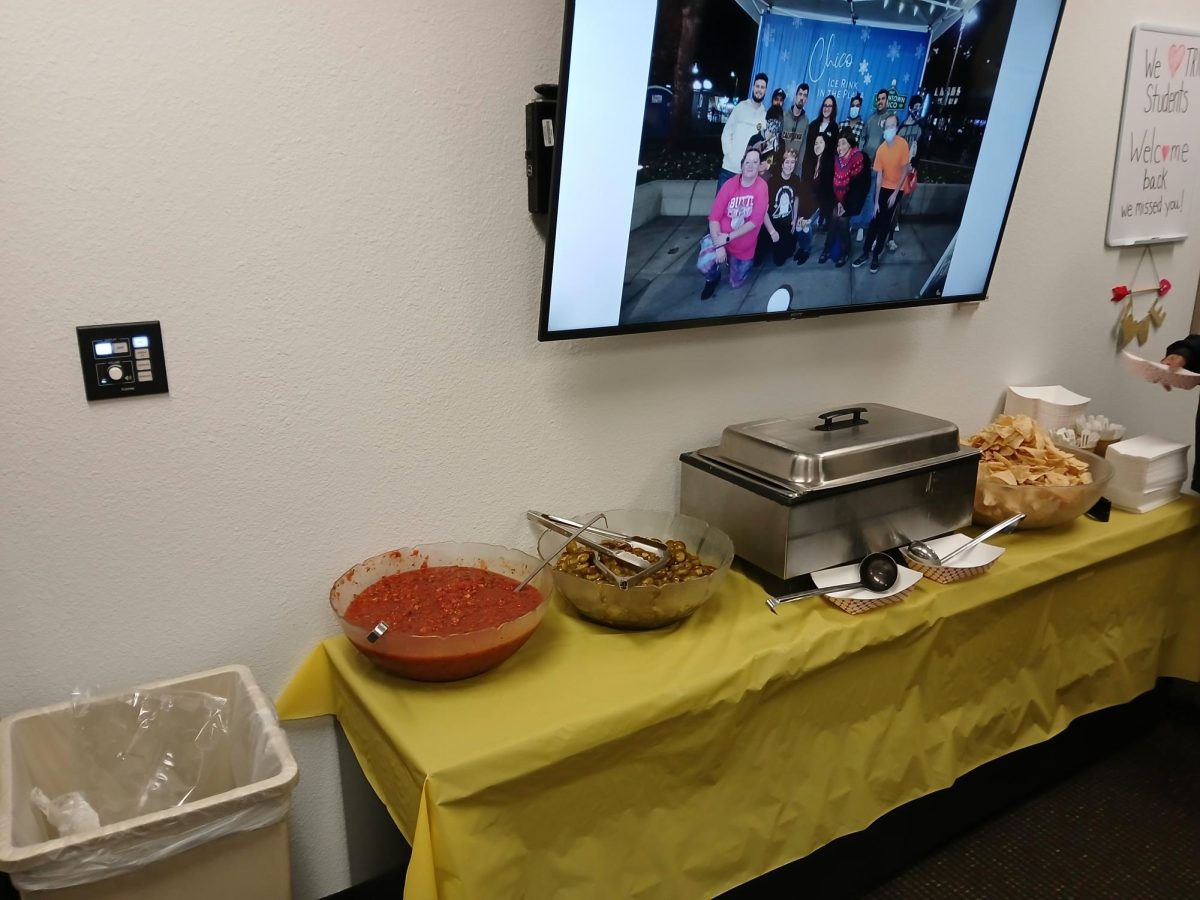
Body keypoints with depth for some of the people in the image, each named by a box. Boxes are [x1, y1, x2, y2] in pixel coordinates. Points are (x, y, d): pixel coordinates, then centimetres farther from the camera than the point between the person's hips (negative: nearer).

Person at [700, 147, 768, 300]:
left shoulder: (762, 187, -15)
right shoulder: (729, 185, -13)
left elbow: (755, 221, -18)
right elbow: (714, 217, -14)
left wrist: (728, 237, -22)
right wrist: (718, 245, -26)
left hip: (744, 247, 1)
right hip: (721, 238, -1)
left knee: (735, 284, 12)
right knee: (705, 265, -28)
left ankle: (733, 262, 46)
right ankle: (712, 279, 11)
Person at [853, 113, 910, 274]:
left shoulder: (903, 144, -19)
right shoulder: (881, 149, -14)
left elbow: (905, 170, -12)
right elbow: (879, 176, -10)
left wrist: (895, 194, -14)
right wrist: (876, 201, -10)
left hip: (896, 189, -2)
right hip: (883, 188, 2)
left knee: (885, 223, 2)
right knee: (874, 220, 2)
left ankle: (876, 256, 11)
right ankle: (865, 253, 12)